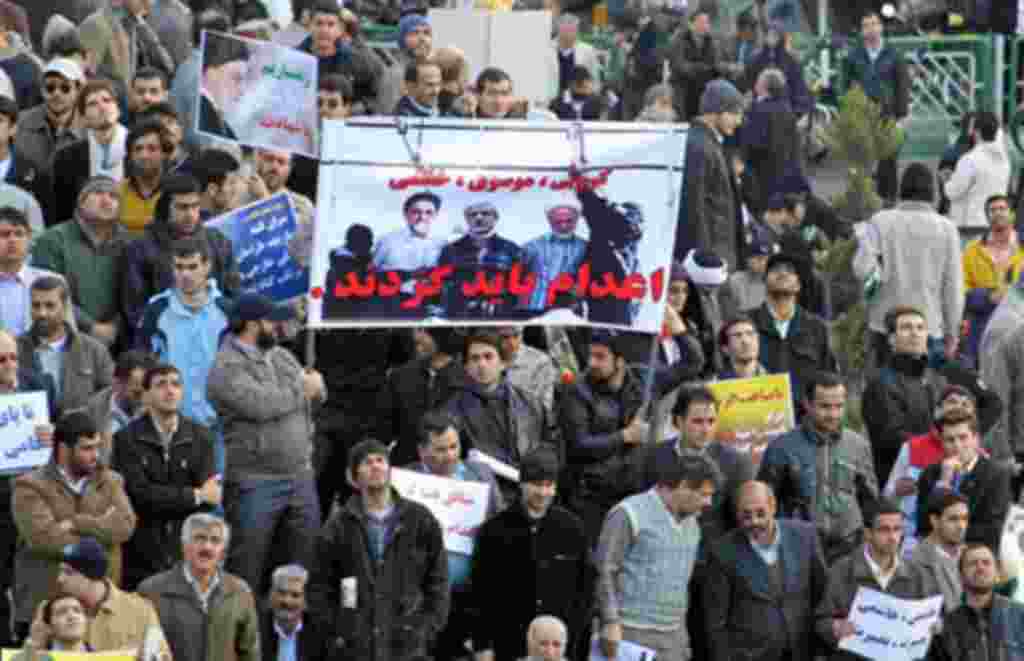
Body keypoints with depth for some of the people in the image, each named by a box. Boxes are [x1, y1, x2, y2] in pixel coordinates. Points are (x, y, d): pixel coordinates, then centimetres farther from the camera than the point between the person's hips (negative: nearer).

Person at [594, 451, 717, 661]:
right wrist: (611, 623, -15)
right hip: (632, 635, -7)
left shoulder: (691, 524, 17)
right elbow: (605, 571, -9)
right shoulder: (630, 514, -6)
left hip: (673, 636, 7)